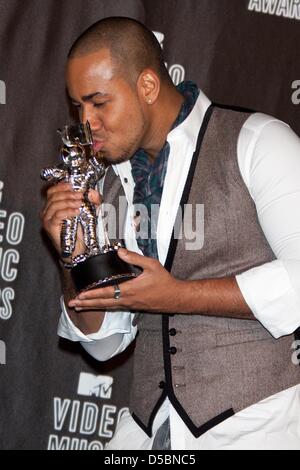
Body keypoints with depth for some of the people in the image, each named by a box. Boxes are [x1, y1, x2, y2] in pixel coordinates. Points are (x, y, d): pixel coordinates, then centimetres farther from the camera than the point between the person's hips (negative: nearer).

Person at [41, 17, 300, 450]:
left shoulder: (254, 142, -5)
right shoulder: (112, 185, 12)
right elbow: (103, 344, 15)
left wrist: (176, 296, -15)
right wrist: (75, 256, -2)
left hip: (258, 418, -6)